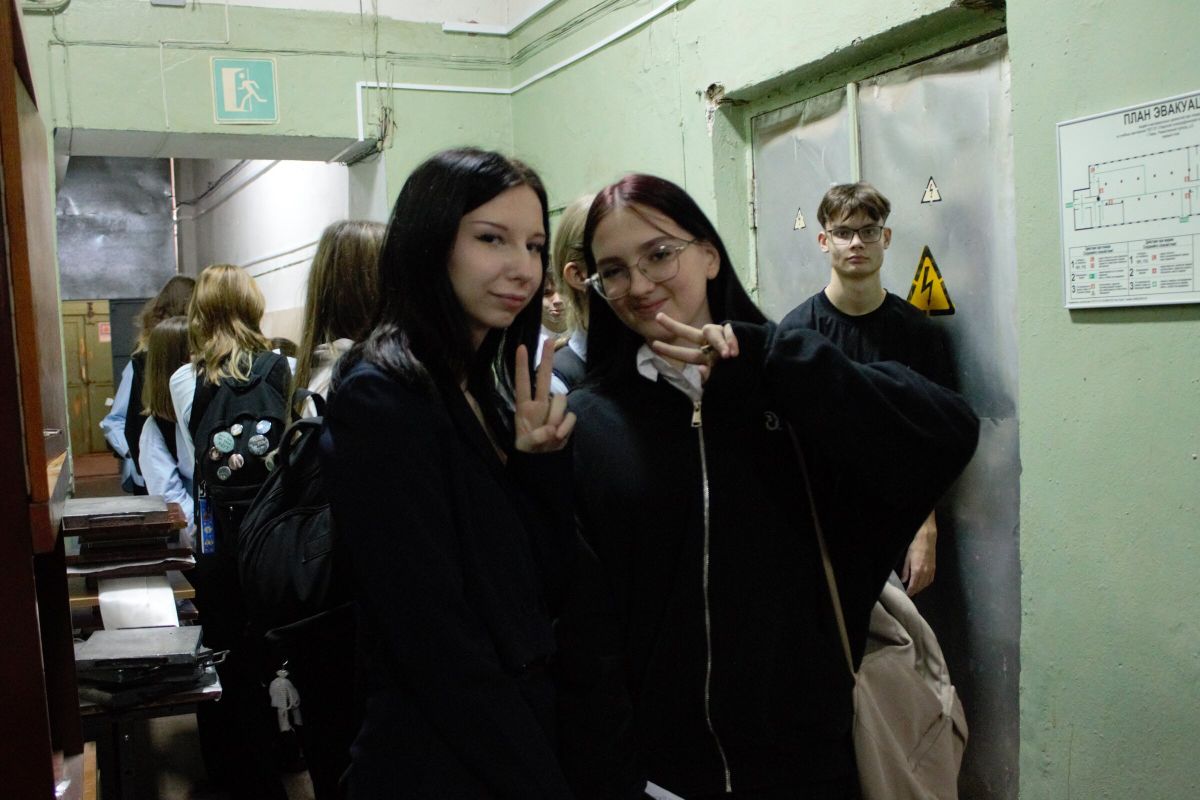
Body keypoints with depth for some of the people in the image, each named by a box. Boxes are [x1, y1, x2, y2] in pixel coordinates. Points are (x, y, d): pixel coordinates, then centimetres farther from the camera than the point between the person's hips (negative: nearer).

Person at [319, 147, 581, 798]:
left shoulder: (490, 393, 6)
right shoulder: (381, 397, -18)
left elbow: (548, 593, 4)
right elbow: (435, 642, -21)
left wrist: (540, 462, -10)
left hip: (530, 732, 8)